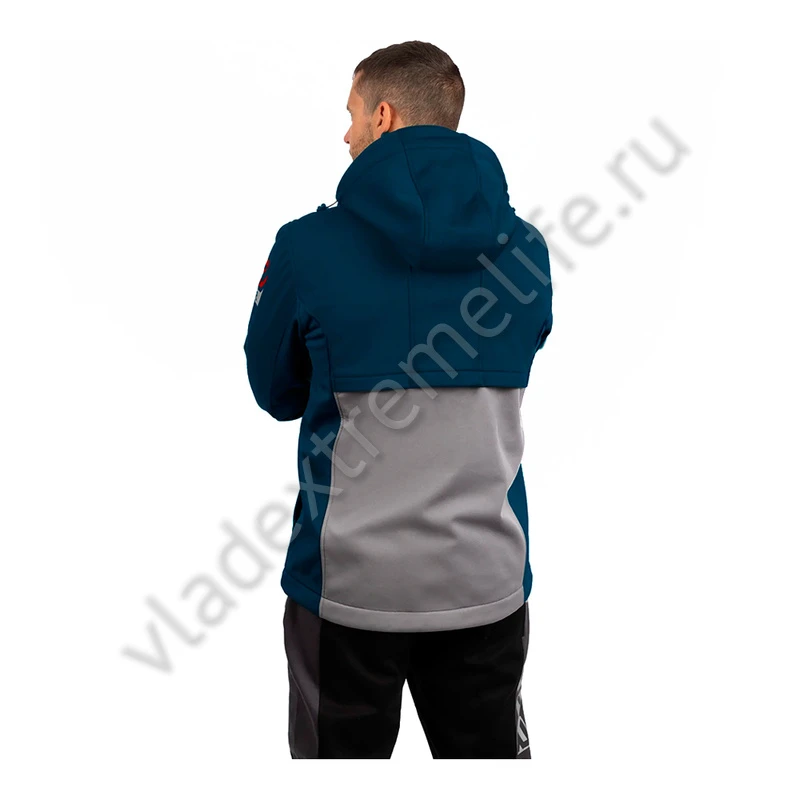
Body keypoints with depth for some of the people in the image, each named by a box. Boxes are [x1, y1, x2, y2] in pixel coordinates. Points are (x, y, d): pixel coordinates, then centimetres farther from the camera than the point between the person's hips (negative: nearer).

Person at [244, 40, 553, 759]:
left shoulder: (308, 246, -11)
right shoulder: (525, 248, -2)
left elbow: (277, 394, 3)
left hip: (349, 584, -2)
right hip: (488, 581, 3)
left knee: (340, 753, 21)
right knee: (489, 754, 24)